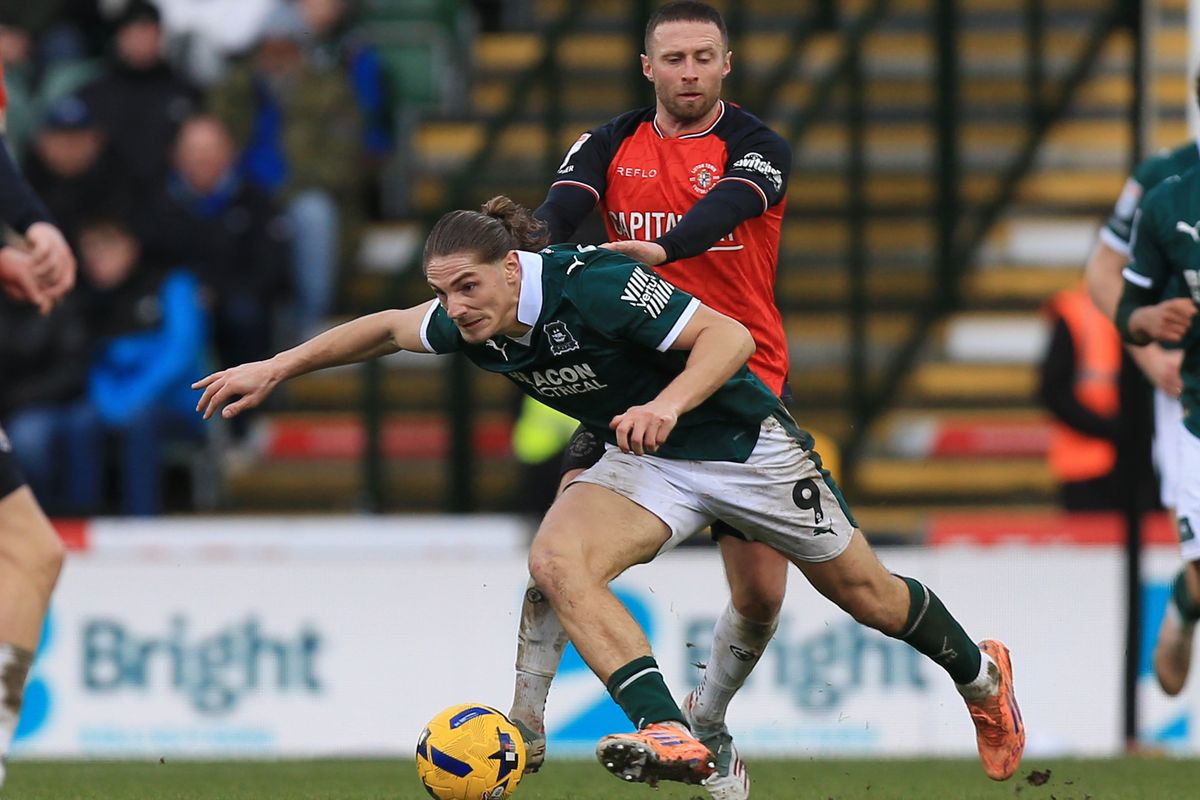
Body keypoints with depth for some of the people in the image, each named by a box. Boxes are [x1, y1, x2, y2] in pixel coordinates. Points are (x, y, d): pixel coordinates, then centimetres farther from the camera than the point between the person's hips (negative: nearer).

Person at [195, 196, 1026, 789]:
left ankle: (981, 676, 42)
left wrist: (667, 404, -47)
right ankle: (672, 737, -31)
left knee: (862, 592, 11)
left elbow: (730, 336, -32)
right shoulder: (472, 324, -11)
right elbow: (388, 328, 9)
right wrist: (276, 368, 6)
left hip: (739, 438, -6)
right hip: (644, 465, 6)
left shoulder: (592, 285, -32)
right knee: (558, 561, -24)